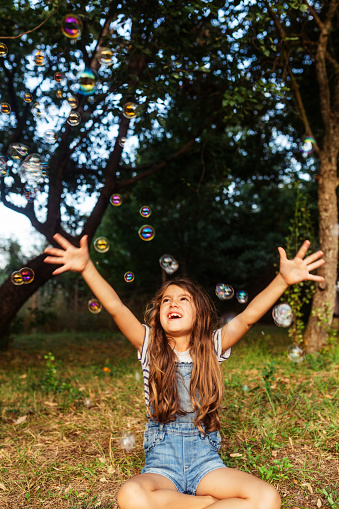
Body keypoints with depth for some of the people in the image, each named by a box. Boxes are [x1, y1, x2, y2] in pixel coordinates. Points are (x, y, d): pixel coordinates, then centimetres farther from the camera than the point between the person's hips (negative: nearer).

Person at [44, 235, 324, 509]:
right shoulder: (150, 347, 0)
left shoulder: (211, 347, 1)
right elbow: (116, 307, -13)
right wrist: (86, 267, -26)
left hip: (206, 460, 1)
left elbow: (247, 317, -13)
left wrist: (283, 279, -27)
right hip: (162, 461, 0)